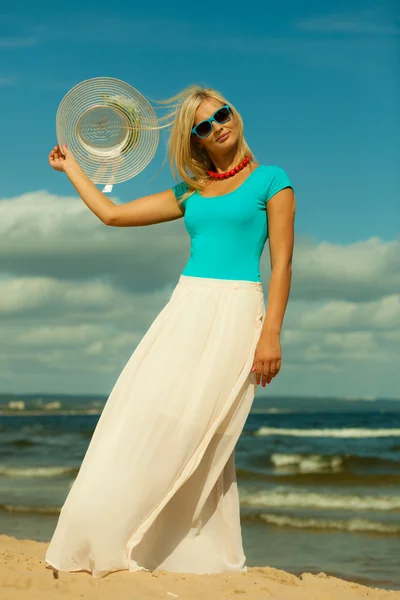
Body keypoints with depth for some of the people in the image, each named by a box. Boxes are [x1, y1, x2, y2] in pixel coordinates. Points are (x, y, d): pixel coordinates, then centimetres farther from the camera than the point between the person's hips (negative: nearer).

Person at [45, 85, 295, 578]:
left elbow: (282, 262, -3)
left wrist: (271, 333, -13)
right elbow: (112, 213, 21)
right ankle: (105, 542, 1)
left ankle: (210, 560, -6)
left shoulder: (270, 180, 4)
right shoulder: (190, 192, 18)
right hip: (185, 308, 5)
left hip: (236, 313, -5)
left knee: (195, 431, -12)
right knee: (145, 420, -3)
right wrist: (70, 167, 29)